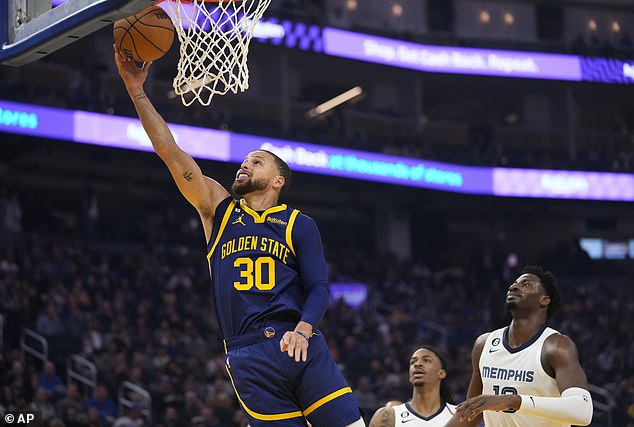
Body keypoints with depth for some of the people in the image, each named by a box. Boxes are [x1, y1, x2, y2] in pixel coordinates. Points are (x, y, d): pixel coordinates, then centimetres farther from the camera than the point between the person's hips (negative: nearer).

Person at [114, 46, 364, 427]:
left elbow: (319, 287, 4)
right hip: (248, 358, 0)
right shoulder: (219, 209, 15)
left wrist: (303, 330, -16)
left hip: (299, 347, 0)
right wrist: (137, 91, 3)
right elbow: (171, 153, 8)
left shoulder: (299, 224, 11)